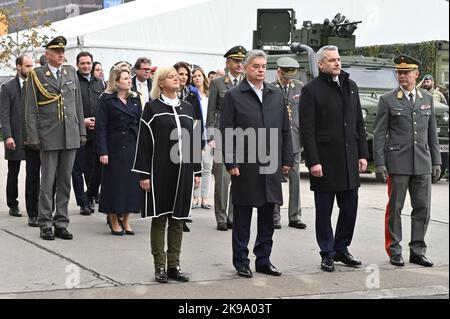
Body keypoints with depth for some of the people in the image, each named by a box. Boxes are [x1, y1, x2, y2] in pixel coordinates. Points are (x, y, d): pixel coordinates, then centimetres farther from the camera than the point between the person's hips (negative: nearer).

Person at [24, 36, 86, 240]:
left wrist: (82, 131, 9)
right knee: (48, 182, -1)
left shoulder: (71, 73, 11)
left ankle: (61, 224, 13)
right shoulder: (37, 75, 0)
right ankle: (45, 225, 6)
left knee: (65, 181, 7)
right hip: (49, 136, -4)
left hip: (71, 136, 4)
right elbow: (30, 109, -2)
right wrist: (33, 137, -8)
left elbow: (78, 105, 14)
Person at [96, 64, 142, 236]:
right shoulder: (106, 100, -4)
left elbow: (140, 125, 12)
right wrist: (102, 151, -14)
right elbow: (101, 127, -7)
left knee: (132, 183, 5)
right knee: (115, 183, 1)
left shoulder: (135, 99, 11)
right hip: (115, 148, -5)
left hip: (133, 148, 5)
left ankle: (125, 221, 16)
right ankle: (114, 223, 10)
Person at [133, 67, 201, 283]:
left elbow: (193, 140, 14)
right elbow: (144, 142, -5)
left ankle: (174, 265, 14)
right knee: (159, 218, 1)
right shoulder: (152, 108, -3)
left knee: (178, 219, 7)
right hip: (160, 170, -4)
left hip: (183, 171, 4)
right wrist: (144, 174, -10)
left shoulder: (187, 108, 11)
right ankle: (160, 266, 7)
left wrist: (196, 171, 10)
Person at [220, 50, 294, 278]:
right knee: (242, 218, 4)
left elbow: (285, 130, 13)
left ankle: (263, 260, 19)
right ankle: (241, 262, 13)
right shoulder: (234, 96, -2)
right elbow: (226, 133, -5)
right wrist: (231, 163, -10)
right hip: (245, 167, -4)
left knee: (268, 217, 9)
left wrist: (287, 160, 8)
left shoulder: (277, 95, 11)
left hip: (271, 166, 4)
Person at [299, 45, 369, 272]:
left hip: (349, 159, 5)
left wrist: (363, 154, 9)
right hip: (325, 160, -5)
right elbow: (307, 129, -9)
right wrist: (313, 161, -15)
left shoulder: (350, 86, 13)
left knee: (350, 206, 8)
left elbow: (359, 123, 15)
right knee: (324, 210, 3)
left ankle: (341, 249, 22)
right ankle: (327, 254, 13)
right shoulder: (312, 90, -5)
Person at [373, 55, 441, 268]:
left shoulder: (427, 99, 12)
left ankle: (417, 252, 14)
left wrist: (436, 162, 9)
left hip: (422, 164, 4)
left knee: (422, 208, 4)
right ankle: (394, 252, 11)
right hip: (398, 163, -3)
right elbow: (379, 135, -2)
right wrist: (380, 164, -9)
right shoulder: (388, 101, 0)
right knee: (395, 208, 2)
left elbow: (432, 133, 14)